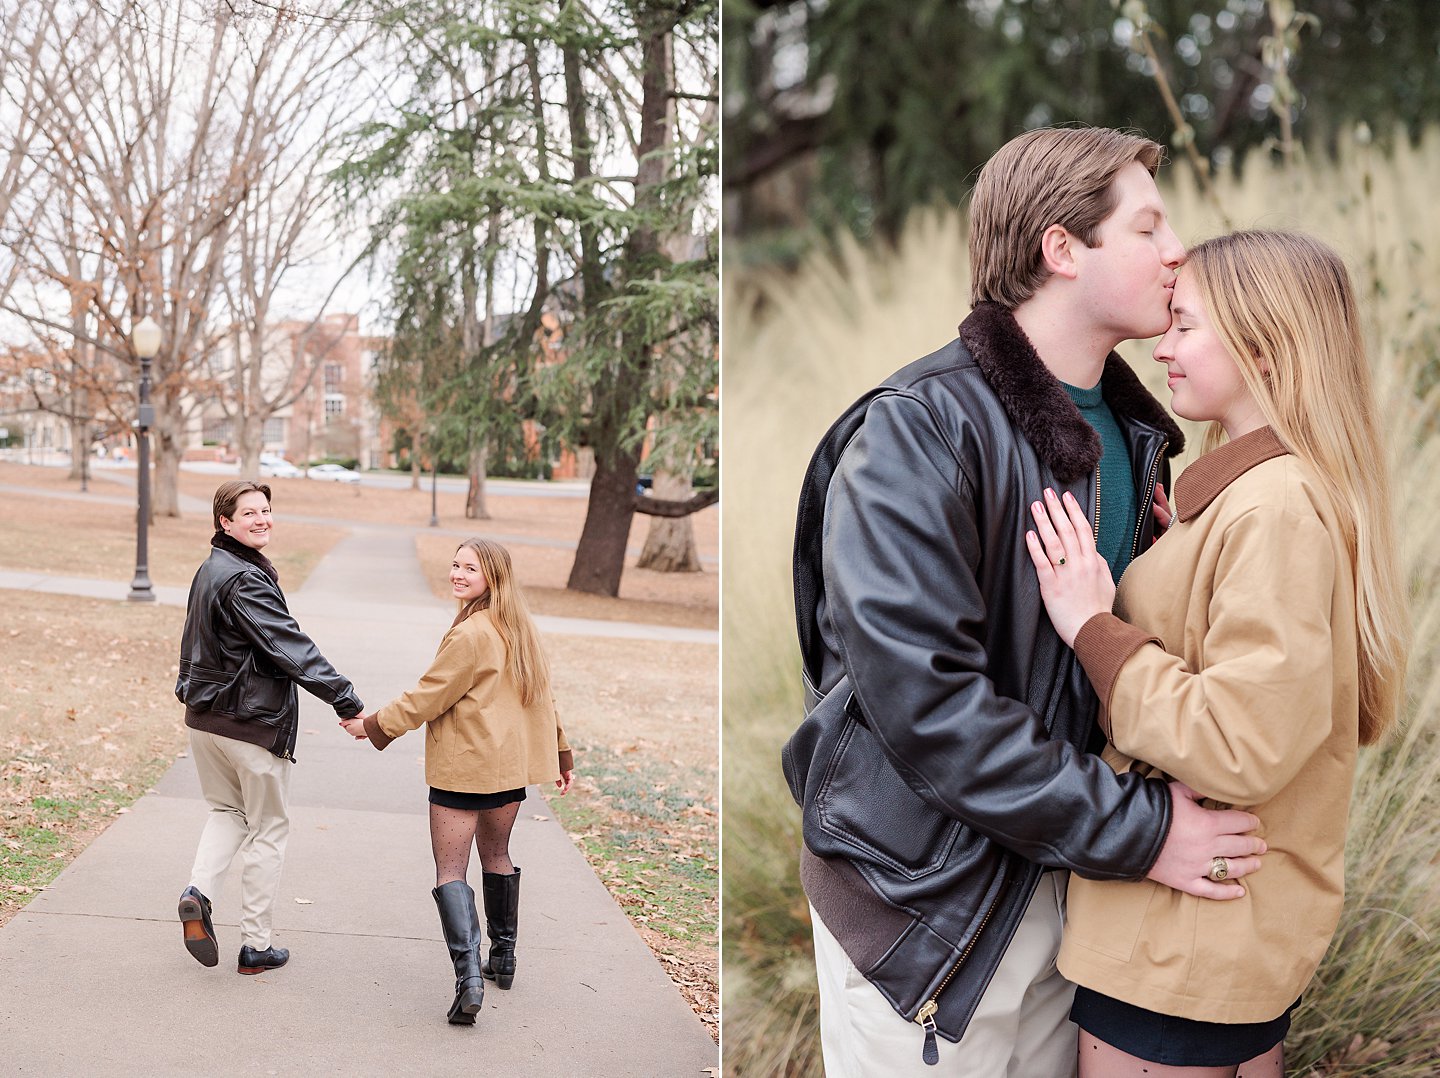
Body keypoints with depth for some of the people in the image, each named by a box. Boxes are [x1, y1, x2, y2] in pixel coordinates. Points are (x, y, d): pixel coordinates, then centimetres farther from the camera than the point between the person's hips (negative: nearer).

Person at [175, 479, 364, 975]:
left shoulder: (209, 571, 9)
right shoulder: (244, 579, -20)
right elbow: (290, 647, -27)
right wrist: (347, 701, -28)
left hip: (204, 718, 8)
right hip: (254, 724, -8)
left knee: (226, 811, 24)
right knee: (269, 829, 6)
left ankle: (198, 891, -1)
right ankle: (256, 946, 12)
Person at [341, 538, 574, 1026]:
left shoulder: (469, 634, -19)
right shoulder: (521, 629, 9)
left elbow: (427, 697, -15)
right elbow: (541, 696, 17)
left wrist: (372, 726, -3)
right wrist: (561, 753, 26)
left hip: (463, 767, -8)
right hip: (511, 765, 8)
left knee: (450, 869, -5)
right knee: (497, 855, 23)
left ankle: (469, 975, -17)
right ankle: (503, 958, 34)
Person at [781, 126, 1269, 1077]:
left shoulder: (1131, 430, 7)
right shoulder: (918, 430, -20)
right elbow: (922, 695, -27)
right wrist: (1135, 830, -22)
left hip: (1066, 880, 7)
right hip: (928, 889, -7)